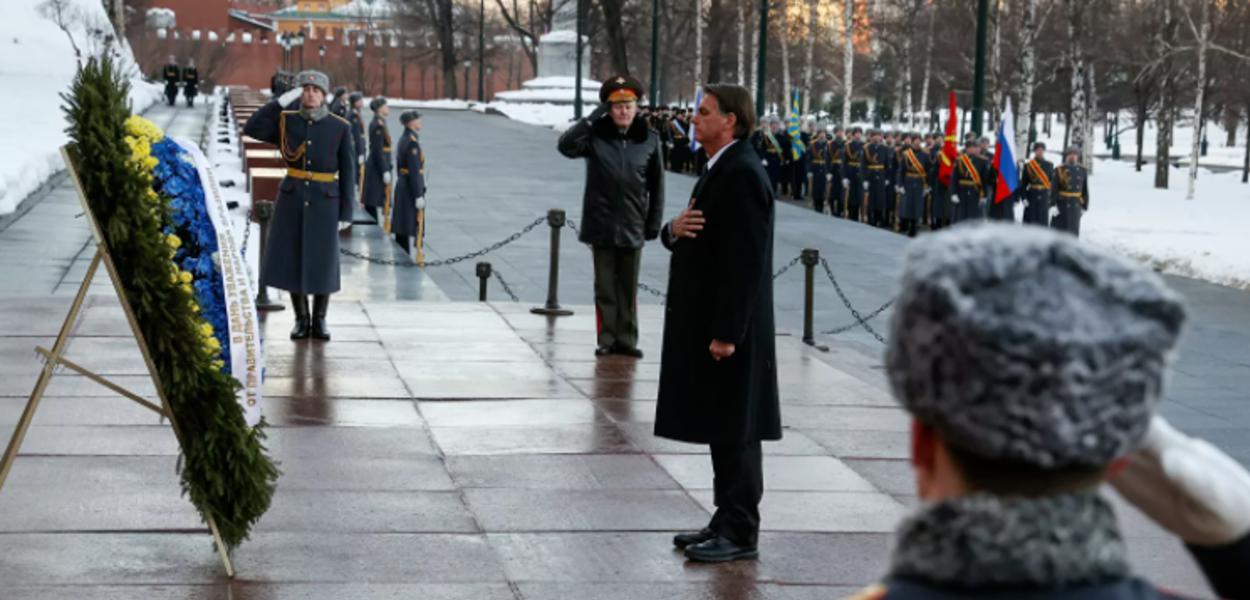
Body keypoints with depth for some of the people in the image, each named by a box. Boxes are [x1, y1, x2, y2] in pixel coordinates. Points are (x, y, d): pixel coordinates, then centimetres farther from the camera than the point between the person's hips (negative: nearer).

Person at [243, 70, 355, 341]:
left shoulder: (340, 127, -4)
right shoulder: (286, 121, 0)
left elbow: (347, 172, -1)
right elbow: (251, 129, -15)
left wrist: (344, 213, -5)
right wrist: (282, 101, -18)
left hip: (324, 201, -1)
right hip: (292, 199, 1)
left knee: (322, 262, 2)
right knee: (292, 259, 3)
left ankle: (319, 321, 16)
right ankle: (302, 320, 16)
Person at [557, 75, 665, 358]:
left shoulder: (649, 140, 0)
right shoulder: (596, 135, -3)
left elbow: (656, 186, 3)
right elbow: (566, 145, -19)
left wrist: (654, 223, 1)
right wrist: (593, 118, -20)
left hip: (633, 226, 1)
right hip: (601, 225, -1)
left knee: (628, 288, 9)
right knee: (605, 287, 7)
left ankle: (626, 339, 16)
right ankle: (606, 339, 14)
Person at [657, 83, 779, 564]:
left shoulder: (742, 175, -17)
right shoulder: (720, 170, 15)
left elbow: (745, 260, -22)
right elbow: (692, 241, 19)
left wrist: (726, 333, -23)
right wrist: (674, 230, -5)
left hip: (730, 328, -10)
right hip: (708, 324, 10)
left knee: (734, 431, -3)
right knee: (720, 428, 14)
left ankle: (741, 533, 3)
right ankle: (727, 522, 22)